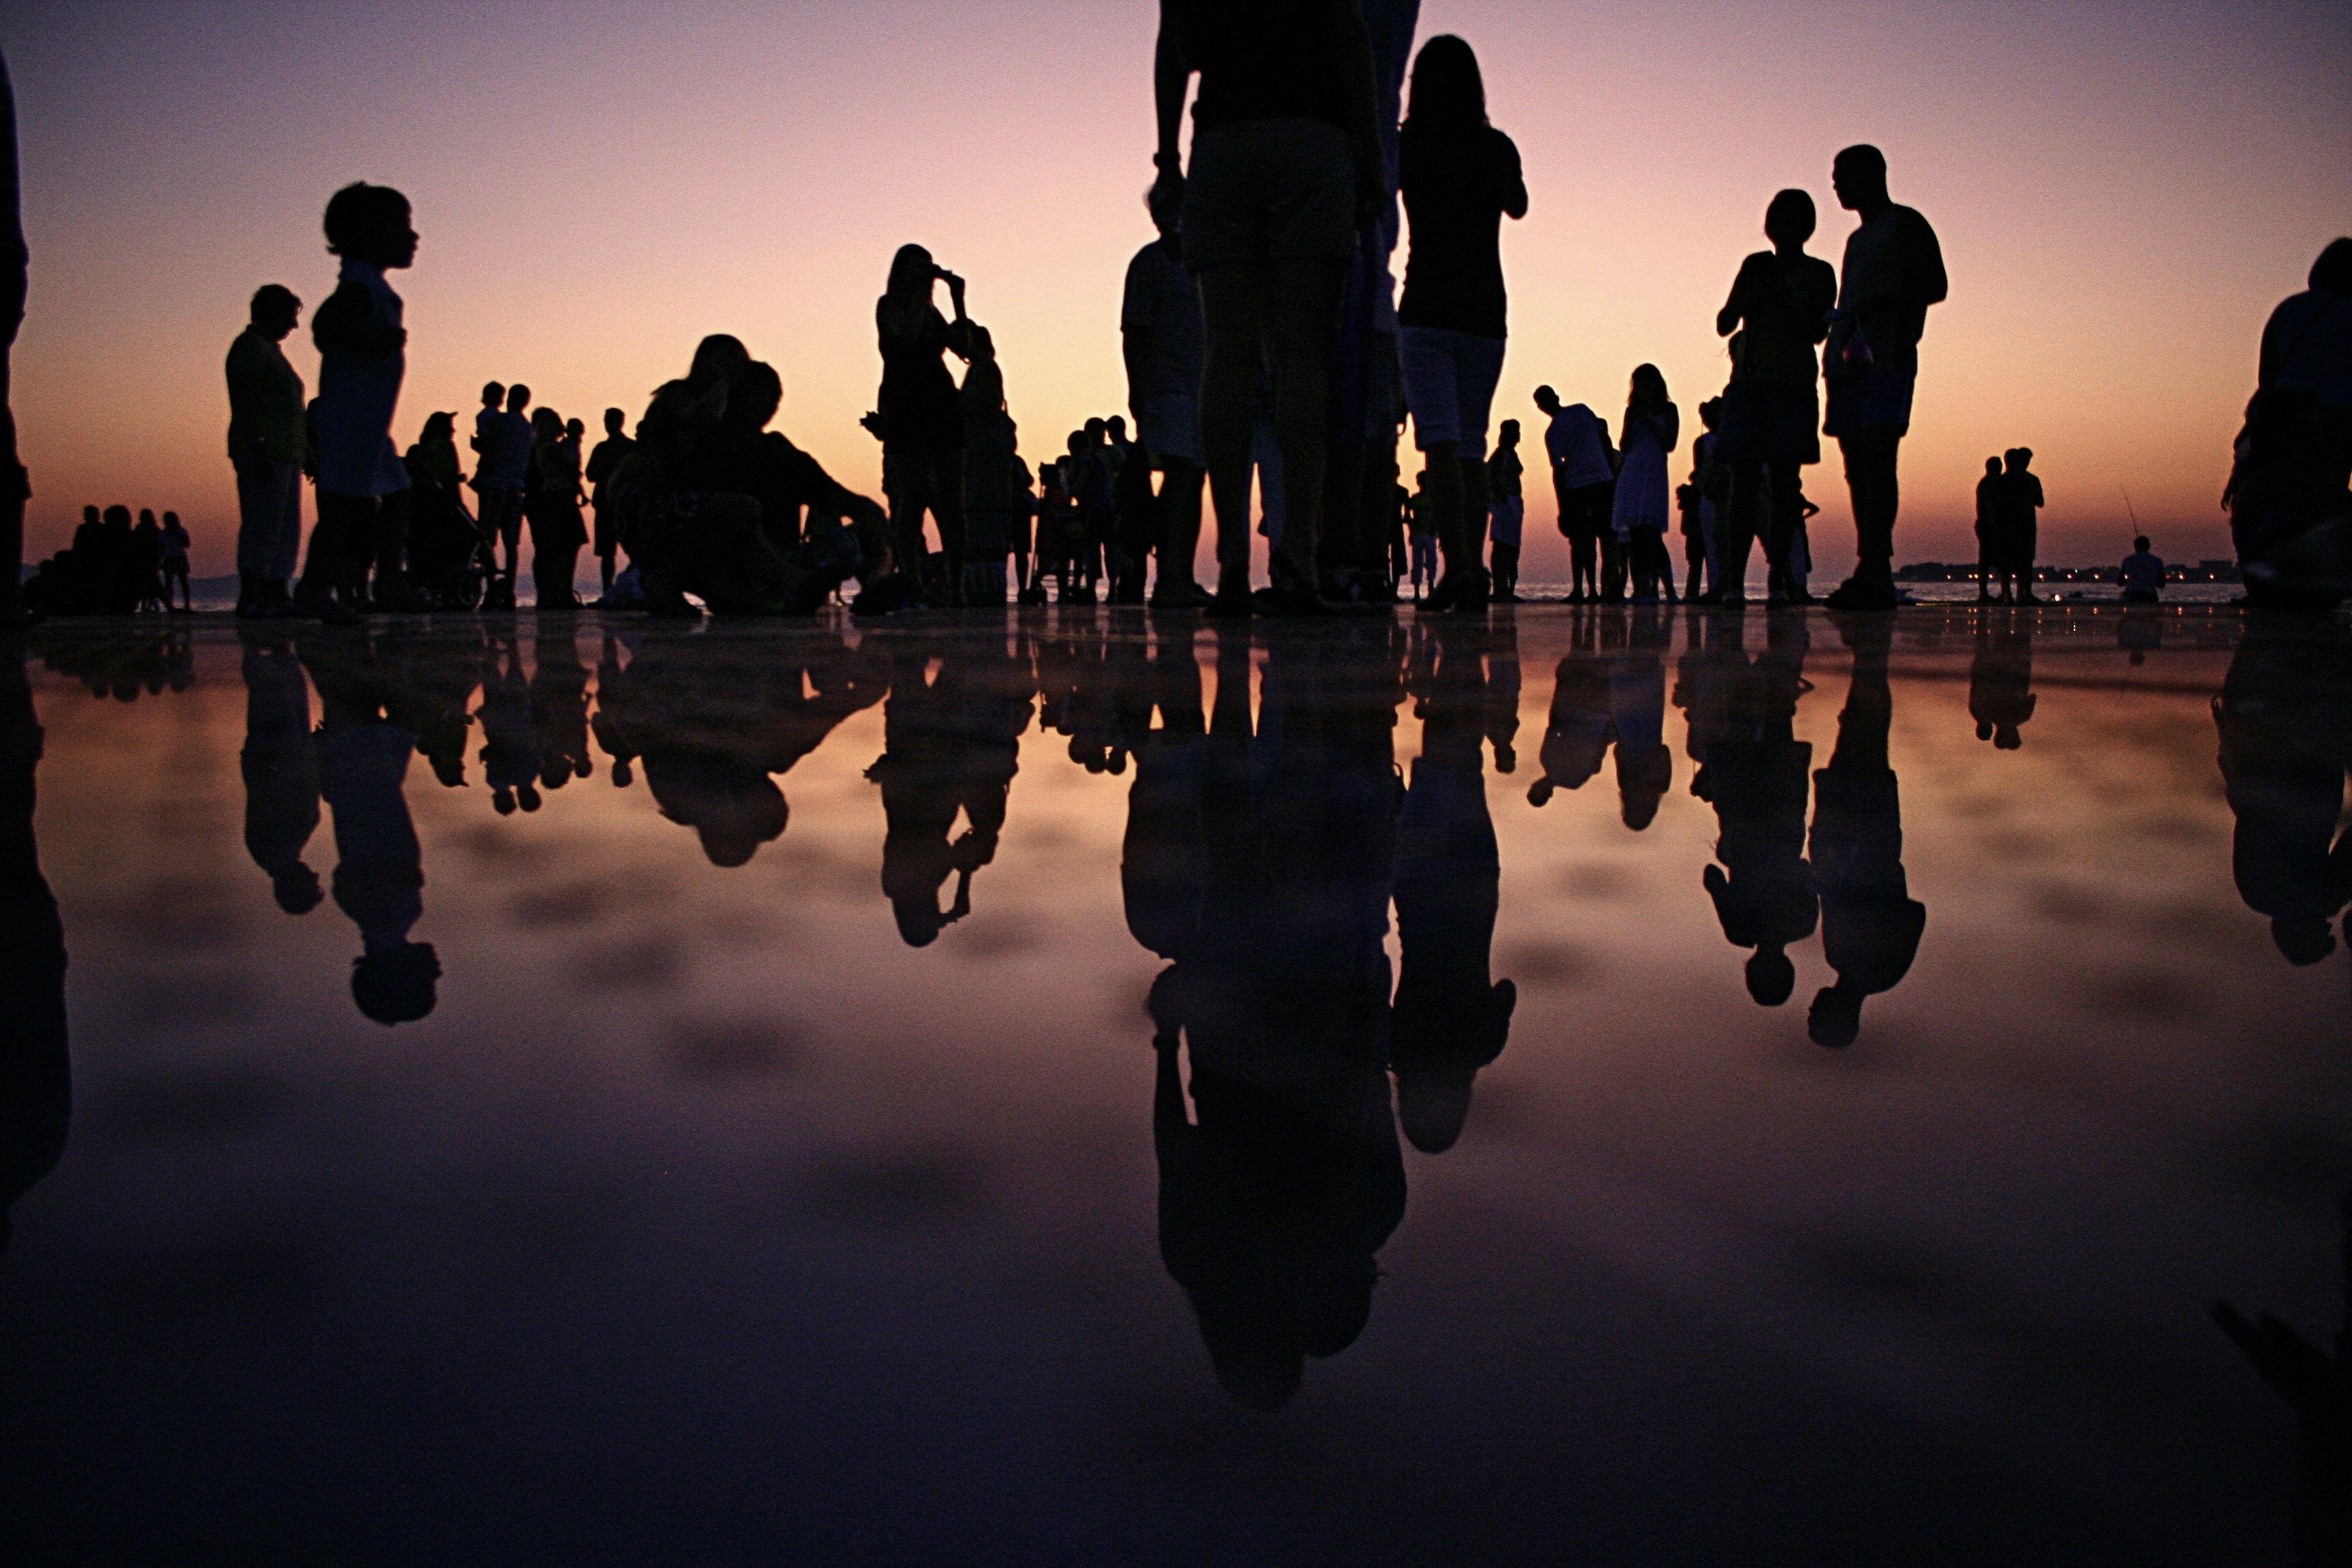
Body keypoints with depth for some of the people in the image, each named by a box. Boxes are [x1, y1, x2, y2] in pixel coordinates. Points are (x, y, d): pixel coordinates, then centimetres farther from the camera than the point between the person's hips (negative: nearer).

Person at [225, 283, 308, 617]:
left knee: (287, 528, 8)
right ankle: (250, 597, -13)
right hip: (264, 452, -10)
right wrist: (258, 448, -23)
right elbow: (246, 402, -15)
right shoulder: (249, 346, -6)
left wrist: (306, 449, 22)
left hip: (285, 453, 10)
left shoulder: (270, 349, 23)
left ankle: (277, 595, 9)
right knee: (262, 525, -12)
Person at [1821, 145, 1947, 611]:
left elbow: (1936, 286, -7)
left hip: (1887, 362, -8)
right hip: (1848, 363, 8)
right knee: (1857, 469, 1)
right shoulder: (1857, 239, 29)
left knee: (1877, 463, -18)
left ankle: (1873, 571, -25)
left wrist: (1876, 306, -18)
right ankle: (1875, 580, 0)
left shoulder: (1905, 224, 4)